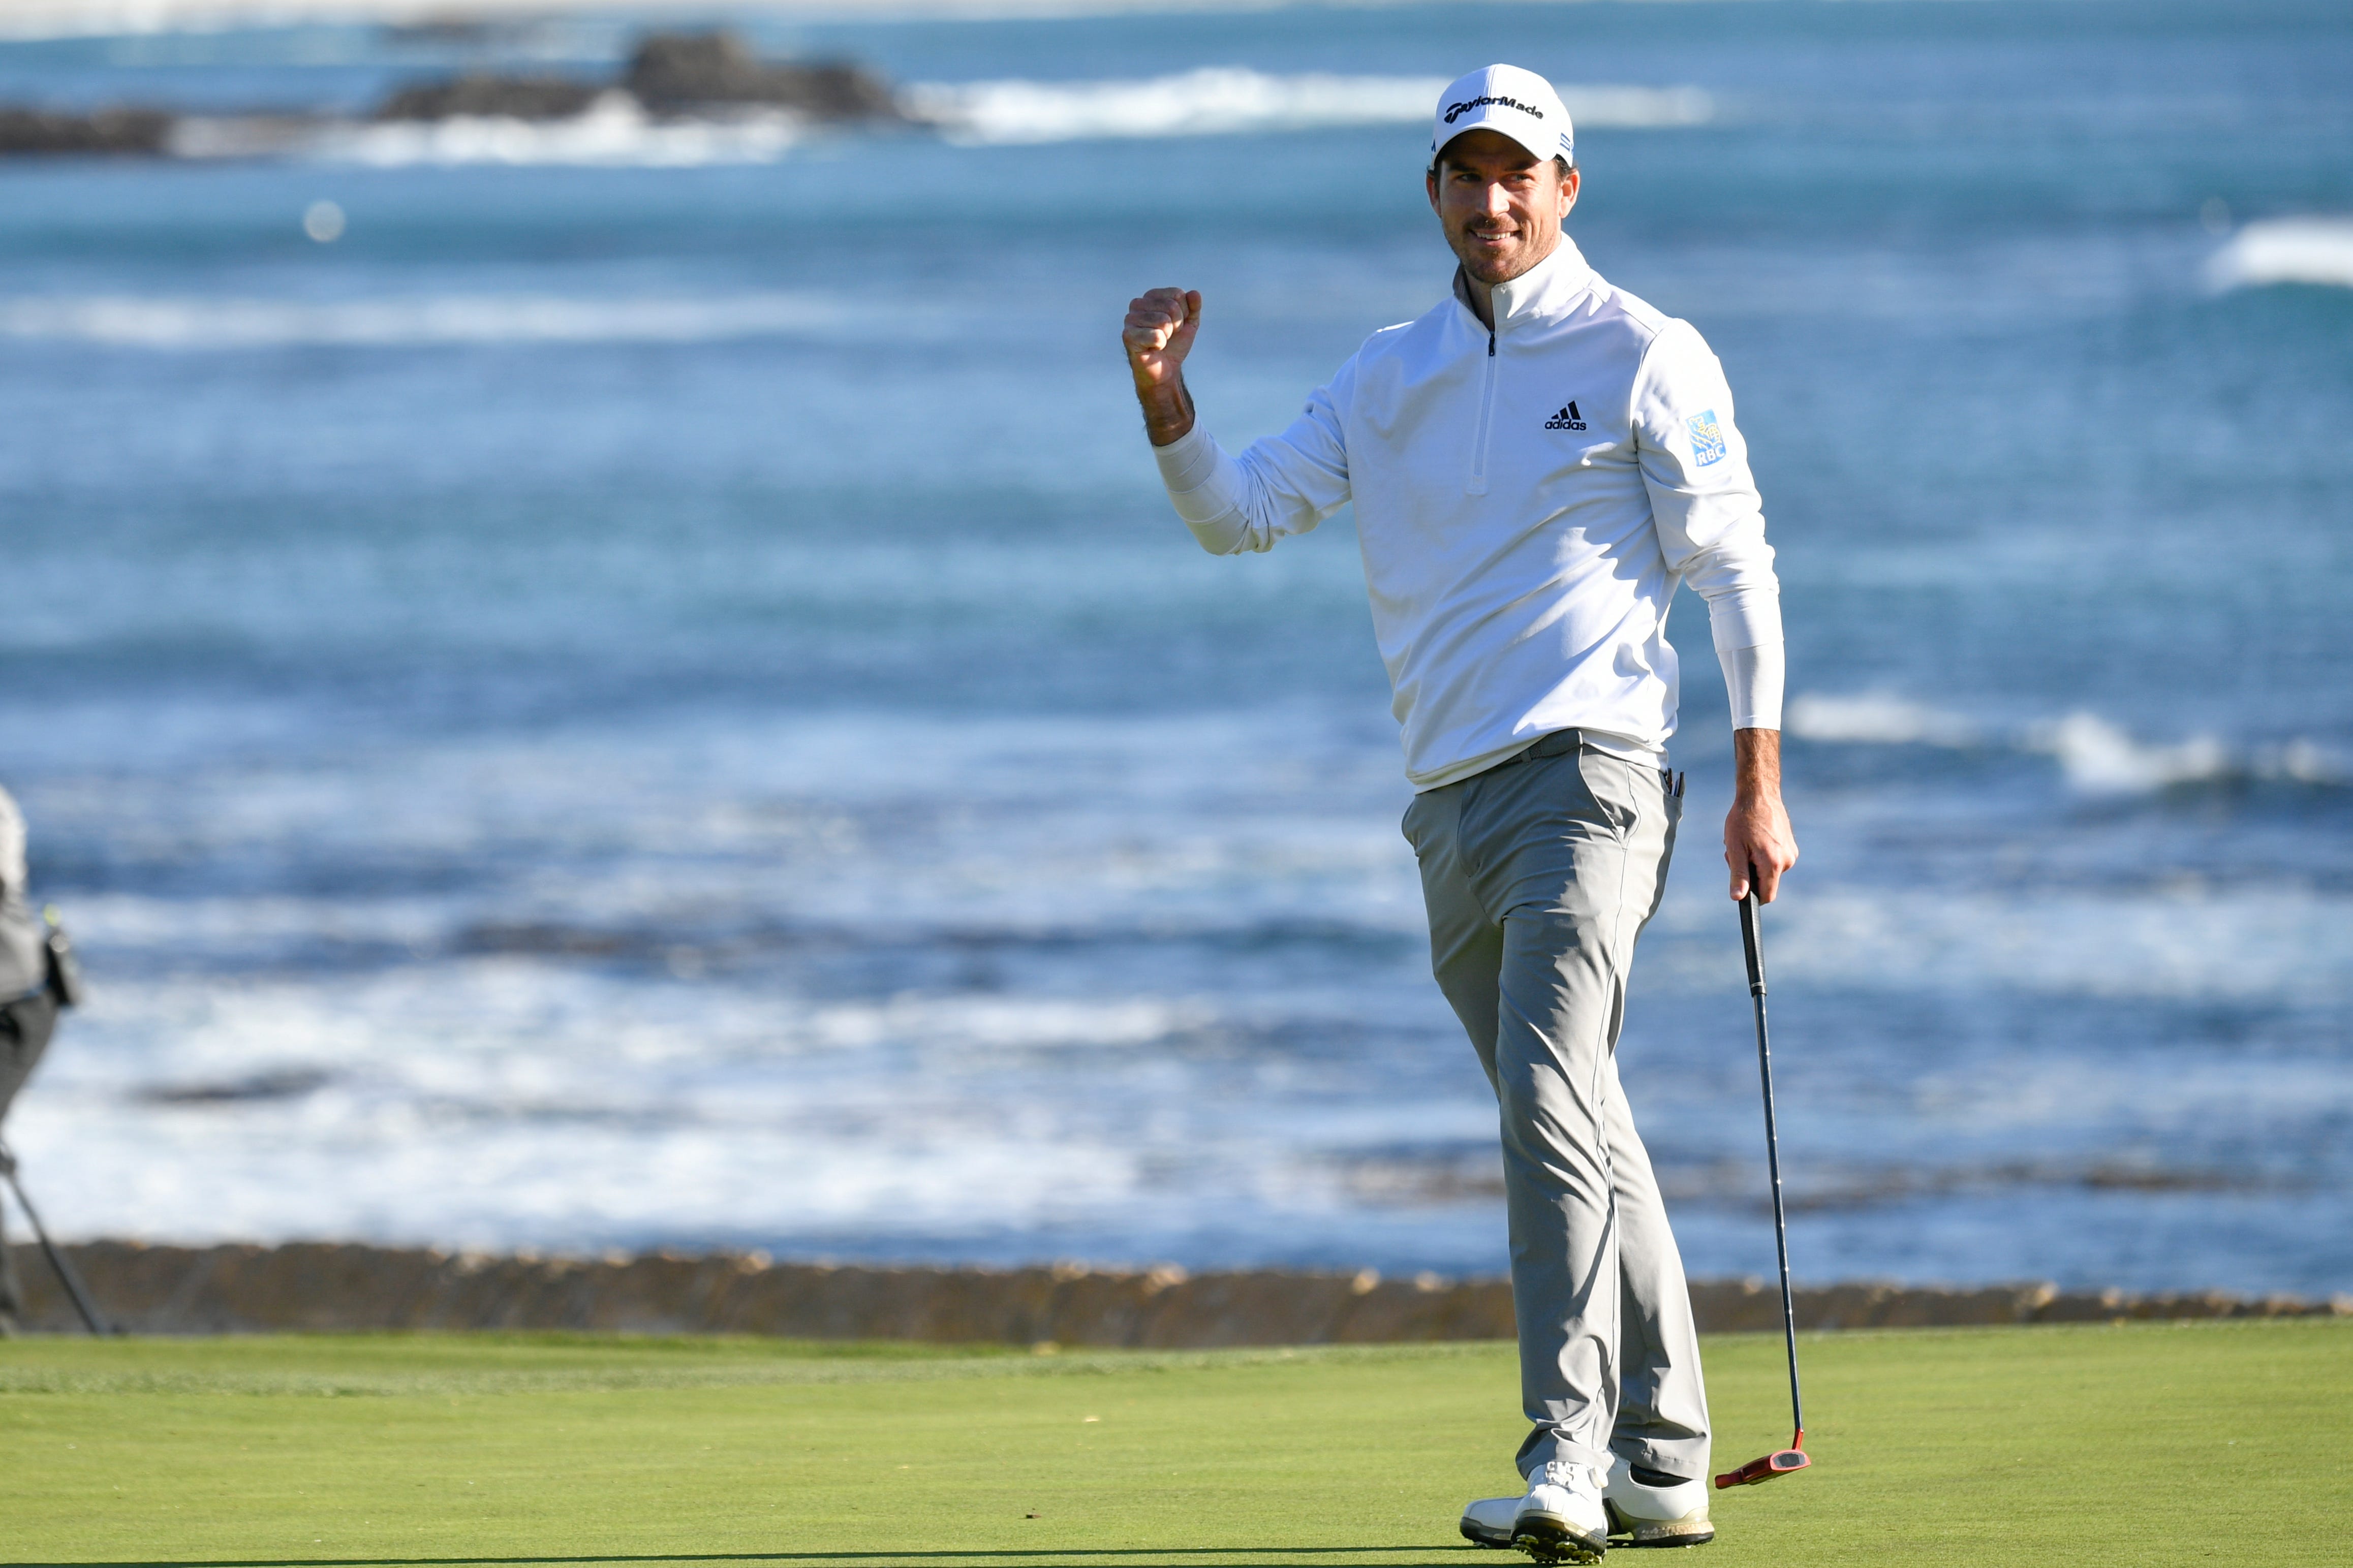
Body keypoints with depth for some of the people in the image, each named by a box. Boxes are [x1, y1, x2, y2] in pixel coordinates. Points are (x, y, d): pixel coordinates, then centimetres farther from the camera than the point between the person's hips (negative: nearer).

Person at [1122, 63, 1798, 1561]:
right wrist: (1166, 396, -9)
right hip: (1451, 805, 7)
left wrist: (1760, 790, -5)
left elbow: (1737, 571, 0)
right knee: (1582, 1136, 11)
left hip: (1585, 775, -7)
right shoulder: (1390, 376, 15)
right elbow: (1239, 513, 10)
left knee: (1552, 1095, -21)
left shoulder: (1647, 356, 0)